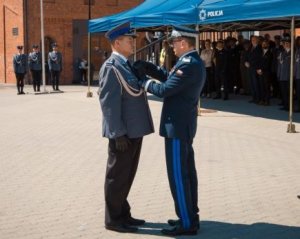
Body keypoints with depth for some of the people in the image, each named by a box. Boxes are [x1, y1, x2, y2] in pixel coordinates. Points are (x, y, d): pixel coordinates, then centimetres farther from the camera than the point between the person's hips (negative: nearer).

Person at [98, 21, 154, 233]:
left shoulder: (127, 65, 14)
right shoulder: (111, 67, -15)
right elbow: (109, 103, -19)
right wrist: (119, 133, -21)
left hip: (134, 130, 9)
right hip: (123, 133, -9)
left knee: (127, 175, 17)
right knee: (117, 176, 2)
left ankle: (123, 214, 30)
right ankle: (113, 219, 14)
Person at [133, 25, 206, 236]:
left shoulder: (189, 64, -21)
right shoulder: (193, 61, 11)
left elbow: (164, 90, -21)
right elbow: (169, 77, 15)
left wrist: (144, 82, -6)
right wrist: (147, 67, 7)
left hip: (177, 126, -10)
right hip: (184, 125, 10)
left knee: (177, 175, -3)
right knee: (187, 172, 15)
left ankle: (187, 223, 4)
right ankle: (191, 216, 25)